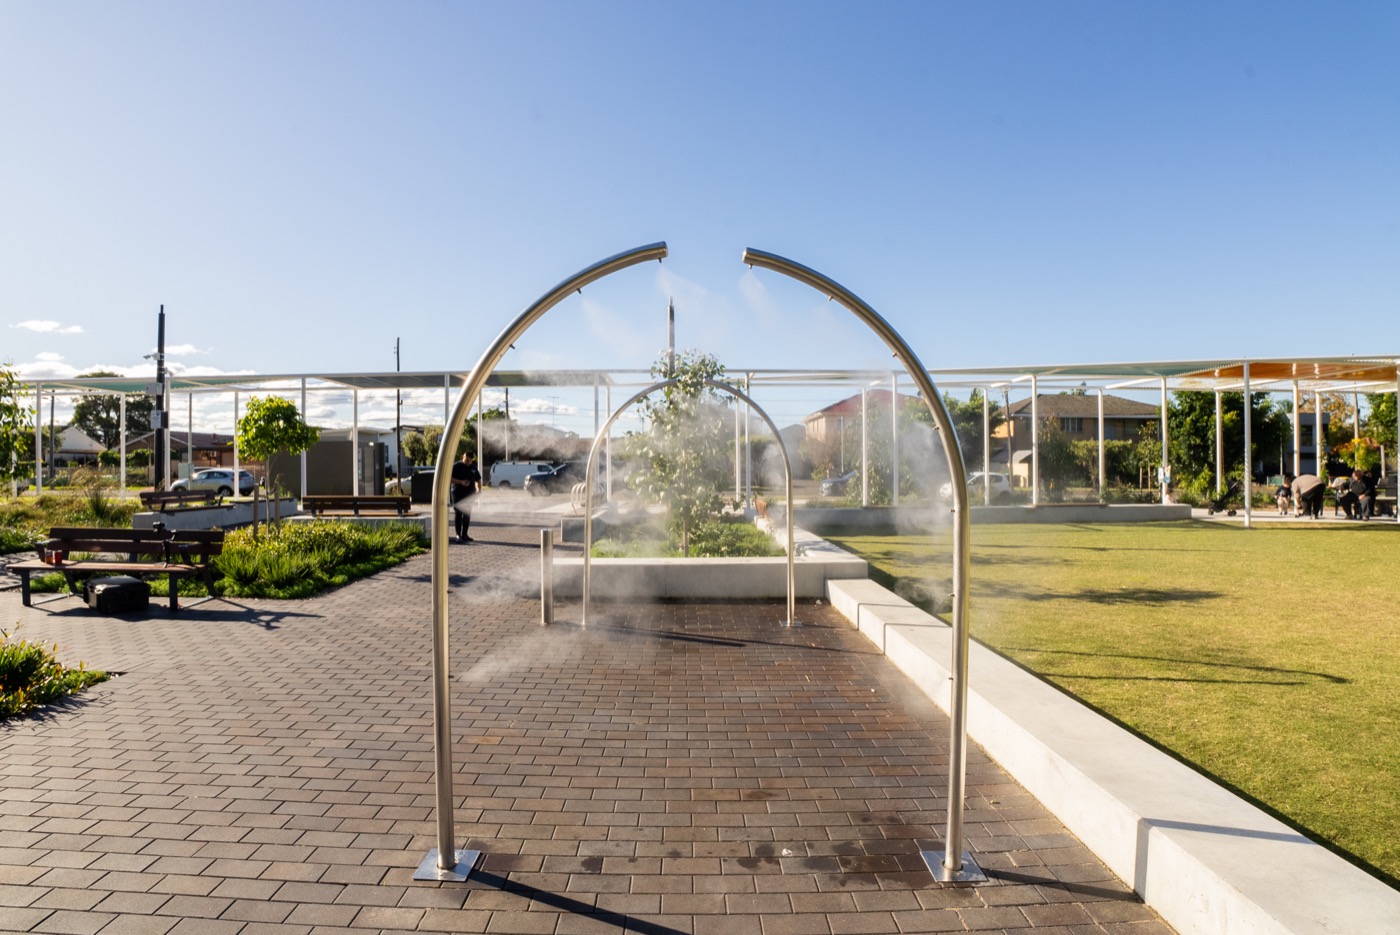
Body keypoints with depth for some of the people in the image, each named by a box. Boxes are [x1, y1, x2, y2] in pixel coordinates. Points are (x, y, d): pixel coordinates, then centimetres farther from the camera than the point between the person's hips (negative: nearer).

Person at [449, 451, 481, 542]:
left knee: (467, 515, 8)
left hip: (469, 494, 5)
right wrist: (461, 482, -20)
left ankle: (465, 535, 15)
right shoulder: (456, 466, -4)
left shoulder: (473, 468, 13)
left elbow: (478, 479, 20)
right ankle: (459, 535, 0)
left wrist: (479, 489, 4)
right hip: (458, 494, -5)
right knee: (458, 514, -3)